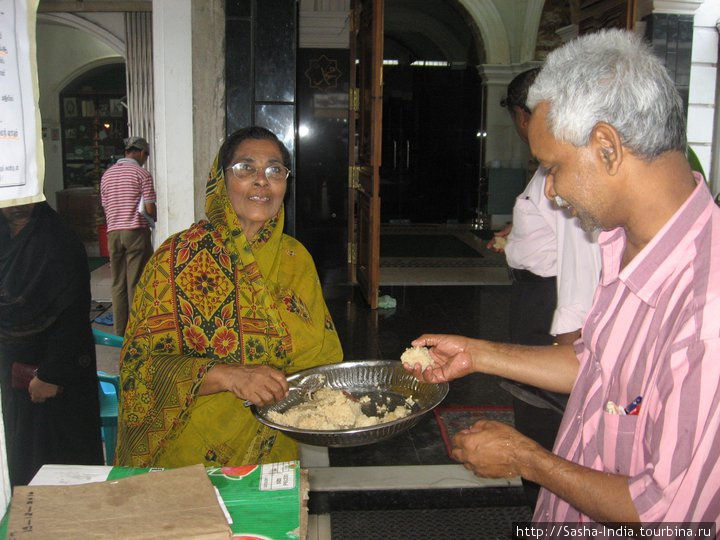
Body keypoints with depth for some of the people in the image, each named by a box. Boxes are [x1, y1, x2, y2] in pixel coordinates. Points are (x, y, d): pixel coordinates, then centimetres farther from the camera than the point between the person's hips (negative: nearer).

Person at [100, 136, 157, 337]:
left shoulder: (107, 175, 13)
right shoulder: (142, 174, -5)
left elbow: (106, 207, 13)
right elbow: (149, 208, -9)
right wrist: (154, 219, 10)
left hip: (113, 232, 5)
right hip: (136, 231, -5)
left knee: (118, 283, 9)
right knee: (136, 283, -1)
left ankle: (120, 330, 13)